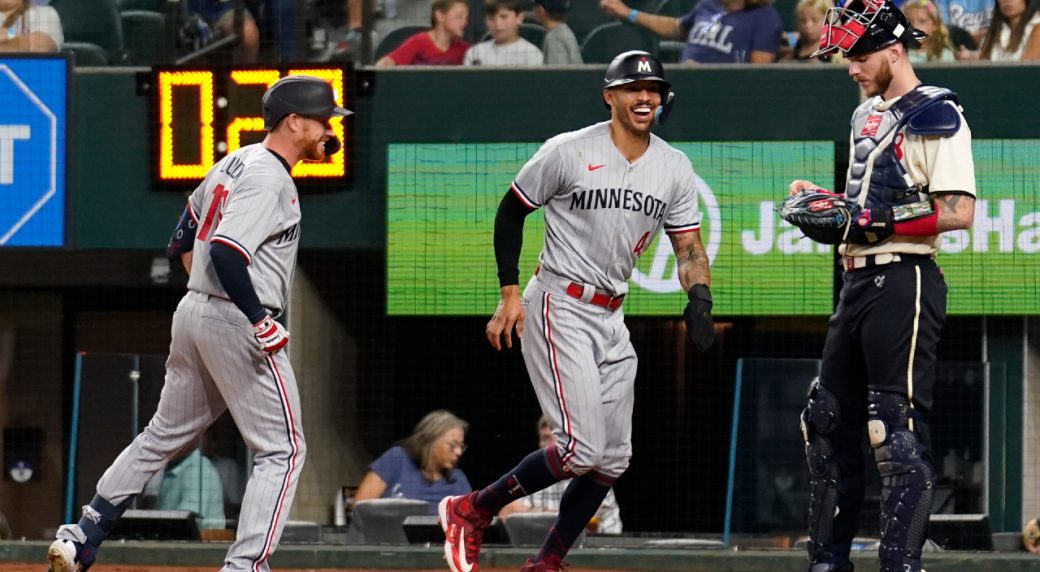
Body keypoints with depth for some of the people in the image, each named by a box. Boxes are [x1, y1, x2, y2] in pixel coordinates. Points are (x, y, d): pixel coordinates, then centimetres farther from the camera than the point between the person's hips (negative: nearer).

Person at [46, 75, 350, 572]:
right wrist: (263, 323, -24)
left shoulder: (234, 163, 13)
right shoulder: (270, 180, -16)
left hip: (193, 311, 10)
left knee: (166, 434, 20)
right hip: (236, 323, -10)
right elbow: (225, 252, -27)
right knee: (282, 450, -3)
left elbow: (183, 241, 21)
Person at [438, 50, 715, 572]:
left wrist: (699, 303, -13)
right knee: (581, 450, -17)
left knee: (612, 458, 5)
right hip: (559, 308, -7)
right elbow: (510, 211, 0)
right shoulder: (568, 152, -11)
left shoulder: (674, 167, 5)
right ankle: (472, 510, 0)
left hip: (612, 318, 7)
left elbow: (688, 248, 7)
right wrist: (509, 294, -6)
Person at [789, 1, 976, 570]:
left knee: (898, 432, -13)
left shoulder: (935, 116, -9)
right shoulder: (866, 116, 19)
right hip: (857, 283, 10)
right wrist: (822, 200, 11)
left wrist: (878, 219, -23)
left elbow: (958, 212, -18)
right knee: (828, 420, 12)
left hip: (903, 283, -10)